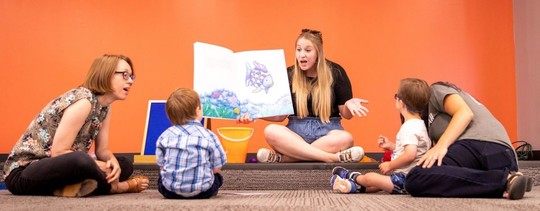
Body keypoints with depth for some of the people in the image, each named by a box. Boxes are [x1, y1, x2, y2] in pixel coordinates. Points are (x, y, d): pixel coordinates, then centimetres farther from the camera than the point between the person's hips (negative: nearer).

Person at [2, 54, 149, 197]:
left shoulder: (105, 106, 3)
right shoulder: (82, 101, -23)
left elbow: (102, 150, 6)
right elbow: (58, 152, -25)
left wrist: (113, 161, -17)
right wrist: (104, 167, -23)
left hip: (55, 167, 9)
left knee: (124, 165, 3)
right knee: (80, 160, -38)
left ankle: (75, 187, -13)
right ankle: (115, 186, -11)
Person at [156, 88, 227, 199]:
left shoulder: (165, 136, 1)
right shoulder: (208, 136, -3)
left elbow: (162, 166, 2)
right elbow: (216, 169, 0)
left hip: (170, 191, 2)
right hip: (202, 192, -1)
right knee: (217, 177, 30)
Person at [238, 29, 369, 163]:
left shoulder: (335, 72, 1)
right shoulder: (289, 75, 5)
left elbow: (346, 115, 3)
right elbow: (280, 115, 5)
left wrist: (349, 105, -20)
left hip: (327, 131, -1)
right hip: (296, 131, 1)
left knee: (346, 139, -35)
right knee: (270, 131, -31)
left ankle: (282, 158, -33)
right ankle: (334, 157, -37)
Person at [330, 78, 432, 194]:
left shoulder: (409, 127, -21)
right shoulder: (418, 124, 13)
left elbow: (410, 154, -32)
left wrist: (390, 165, -19)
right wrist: (391, 146, 16)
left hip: (405, 180, -10)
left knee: (370, 178, -4)